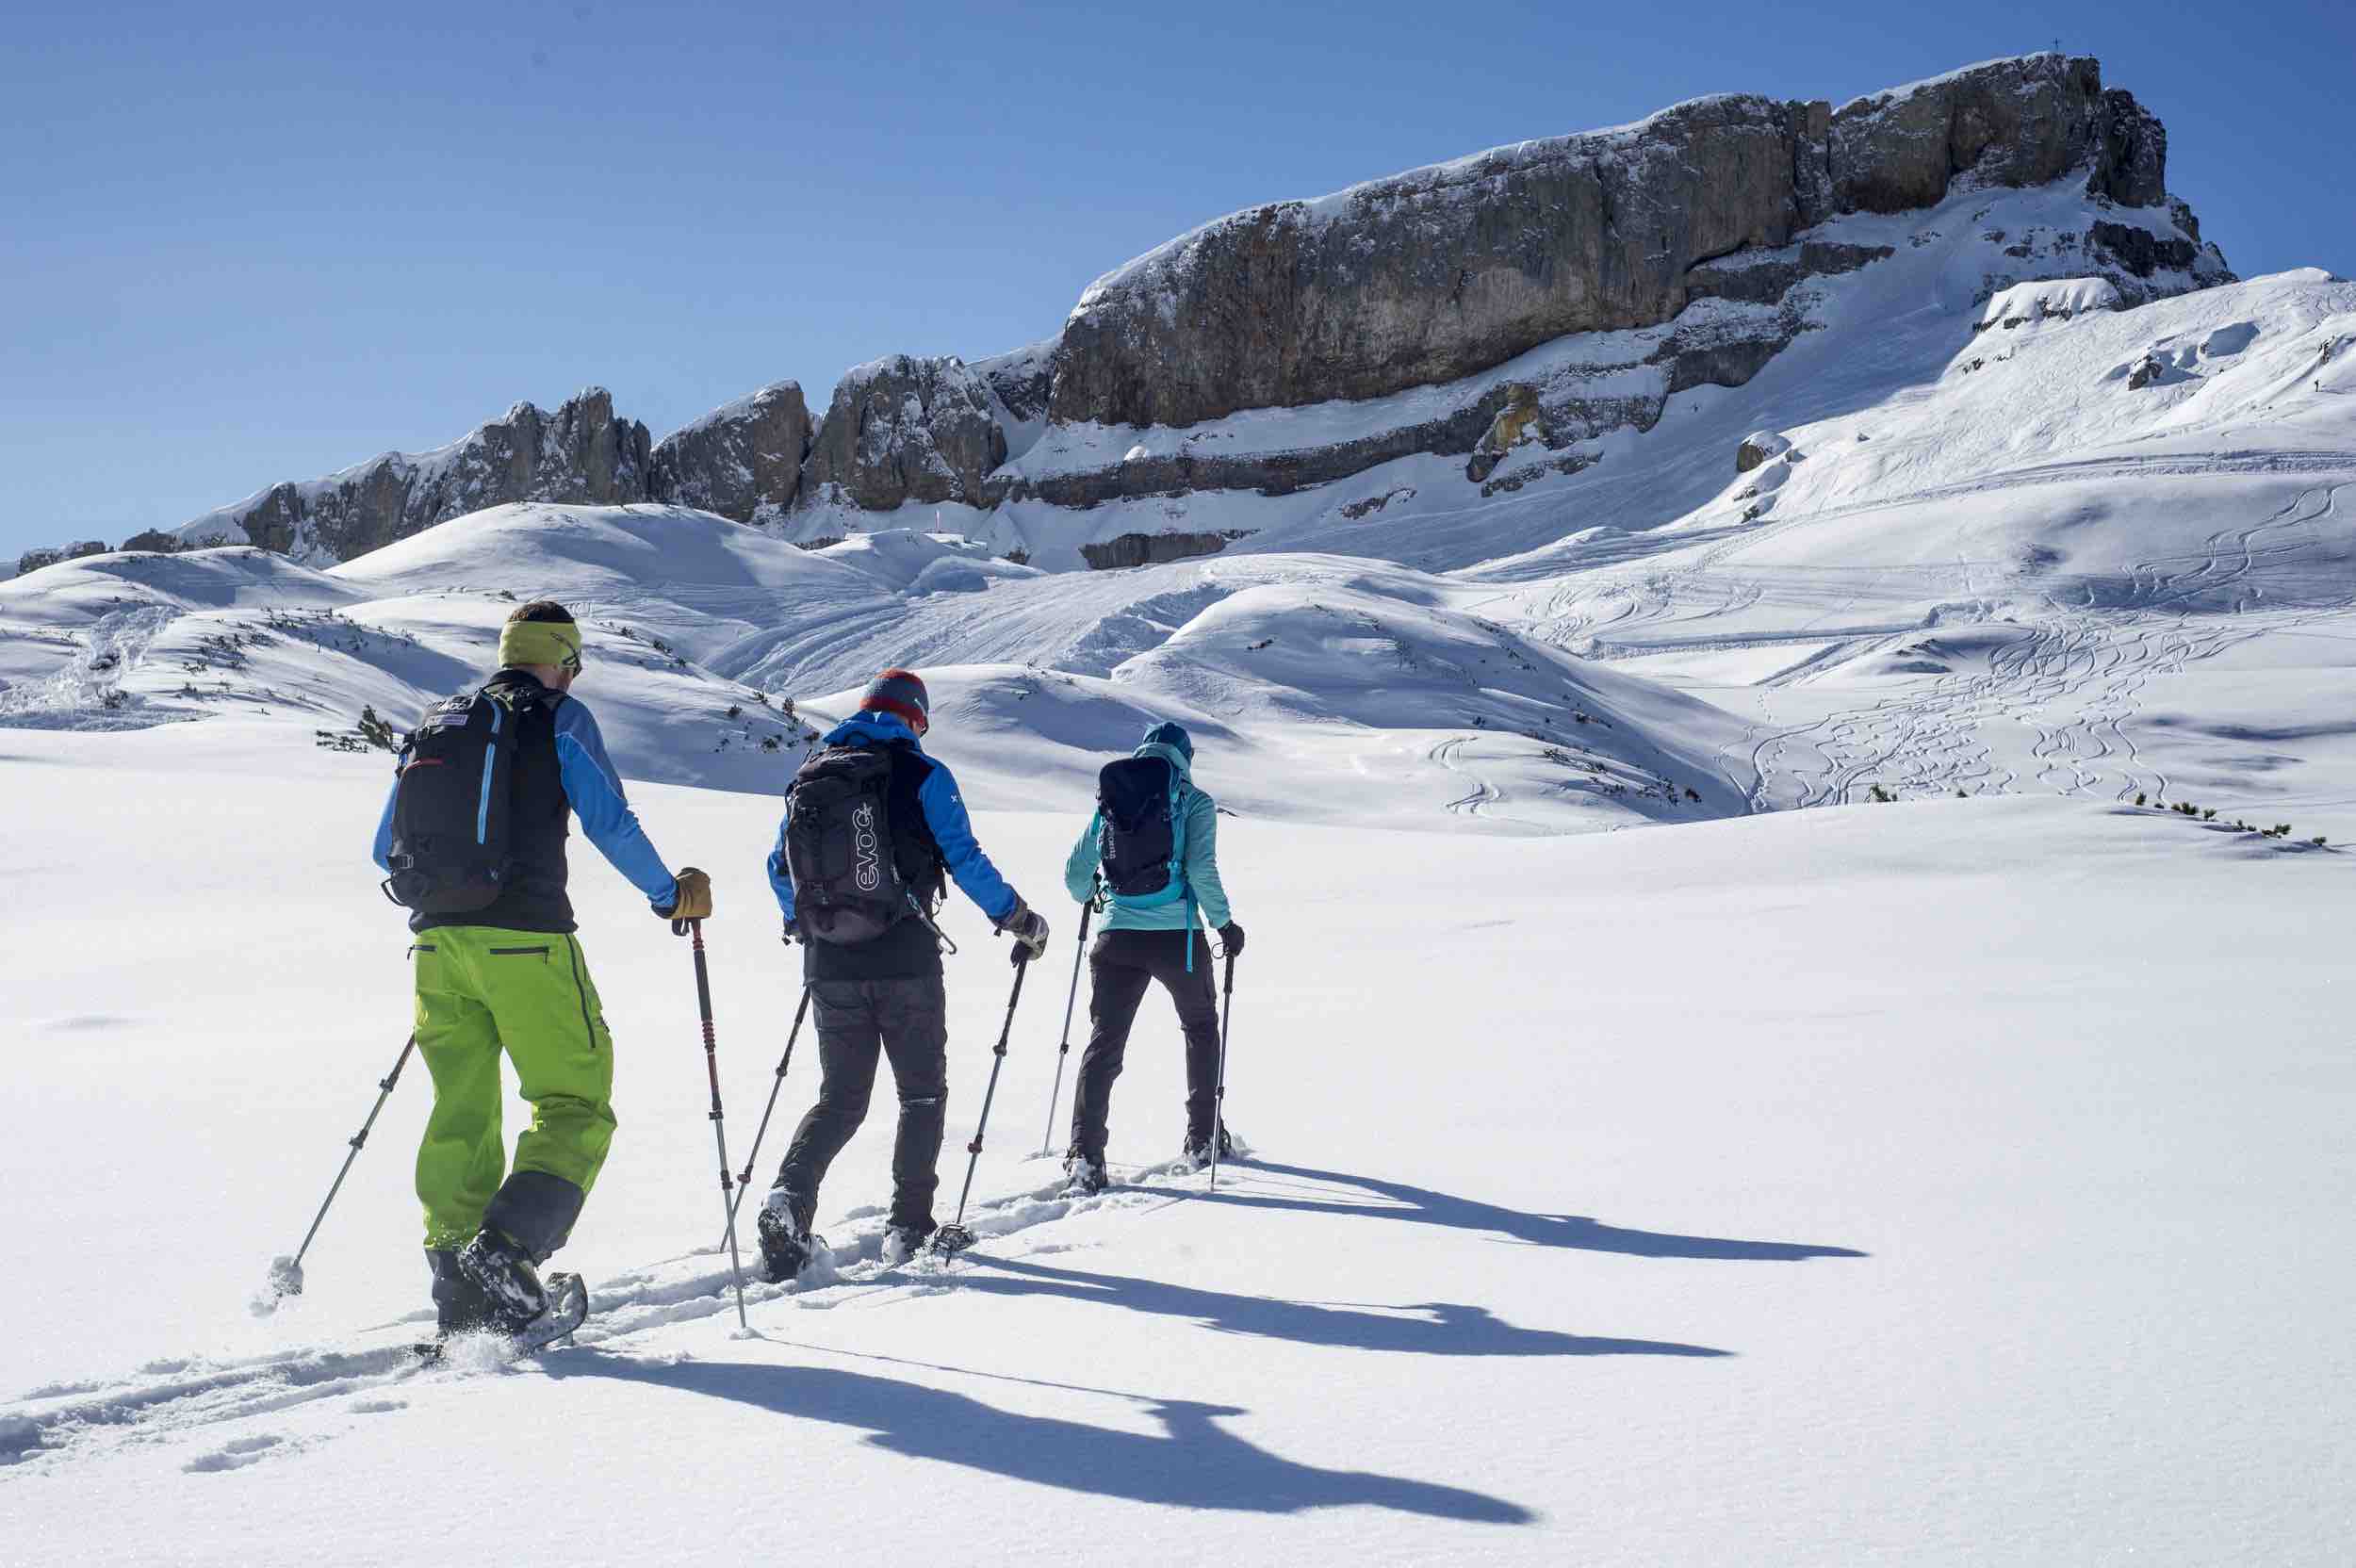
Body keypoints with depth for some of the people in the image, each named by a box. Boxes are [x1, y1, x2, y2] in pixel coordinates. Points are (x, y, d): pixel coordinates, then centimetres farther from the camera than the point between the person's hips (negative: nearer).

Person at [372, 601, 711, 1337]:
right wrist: (671, 894, 6)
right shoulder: (560, 718, 1)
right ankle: (503, 1254, -16)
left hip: (440, 943, 6)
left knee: (461, 1112, 13)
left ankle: (457, 1286, 12)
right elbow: (610, 823, -8)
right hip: (525, 943, -6)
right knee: (575, 1107, 1)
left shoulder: (439, 723, 18)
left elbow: (386, 847, 20)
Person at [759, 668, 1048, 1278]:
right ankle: (909, 1225, 9)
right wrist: (1018, 919, 4)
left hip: (829, 964, 4)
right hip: (904, 960, -4)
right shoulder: (922, 774, -3)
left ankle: (789, 1195, -11)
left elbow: (779, 867, 18)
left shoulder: (809, 774, 11)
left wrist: (801, 924, 35)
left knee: (840, 1098, 12)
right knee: (923, 1092, 12)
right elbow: (965, 860, -7)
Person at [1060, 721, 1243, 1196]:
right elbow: (1201, 870, -13)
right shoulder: (1195, 801, 0)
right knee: (1201, 1027, 22)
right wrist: (1224, 922, 0)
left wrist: (1092, 896, 31)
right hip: (1177, 938, -2)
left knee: (1104, 1043, 4)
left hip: (1117, 941, 2)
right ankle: (1203, 1139, 27)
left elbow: (1075, 875, 9)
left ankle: (1084, 1158, -8)